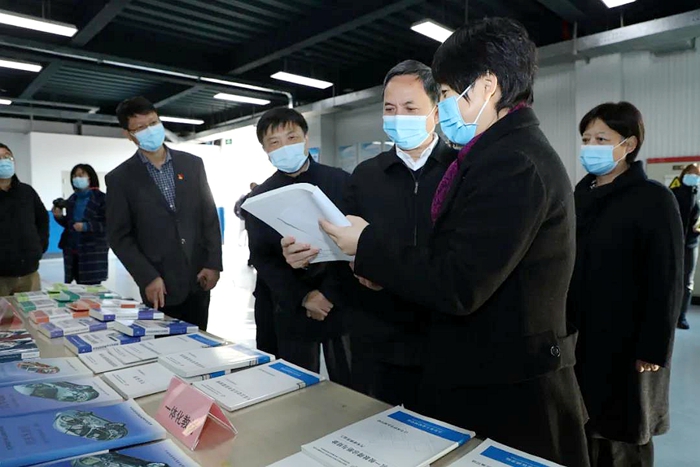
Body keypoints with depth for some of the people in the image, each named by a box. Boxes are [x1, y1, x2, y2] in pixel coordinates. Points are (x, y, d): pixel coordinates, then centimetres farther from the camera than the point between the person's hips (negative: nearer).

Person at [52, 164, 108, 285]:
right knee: (79, 286, 9)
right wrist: (59, 217, 2)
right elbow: (69, 224, 19)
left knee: (92, 287, -5)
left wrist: (86, 226, -20)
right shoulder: (72, 199, 14)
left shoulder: (100, 198, -6)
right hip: (72, 250, 6)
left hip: (93, 251, -6)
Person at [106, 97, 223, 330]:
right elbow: (119, 236, -2)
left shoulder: (192, 164, 4)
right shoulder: (120, 178, -2)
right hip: (160, 285, -2)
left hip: (198, 278, 2)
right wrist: (148, 277, -11)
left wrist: (213, 264, -3)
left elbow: (209, 216, 5)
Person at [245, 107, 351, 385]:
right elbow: (262, 259, 0)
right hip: (292, 312, 2)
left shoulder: (341, 182, -3)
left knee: (349, 388, 8)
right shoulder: (260, 198, 2)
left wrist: (328, 293, -12)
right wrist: (303, 298, -11)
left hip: (342, 305, -1)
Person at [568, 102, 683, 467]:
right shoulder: (580, 196, 9)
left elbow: (666, 282, -10)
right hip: (577, 341, 5)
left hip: (625, 347, -5)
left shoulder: (653, 199, -7)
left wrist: (653, 350, -14)